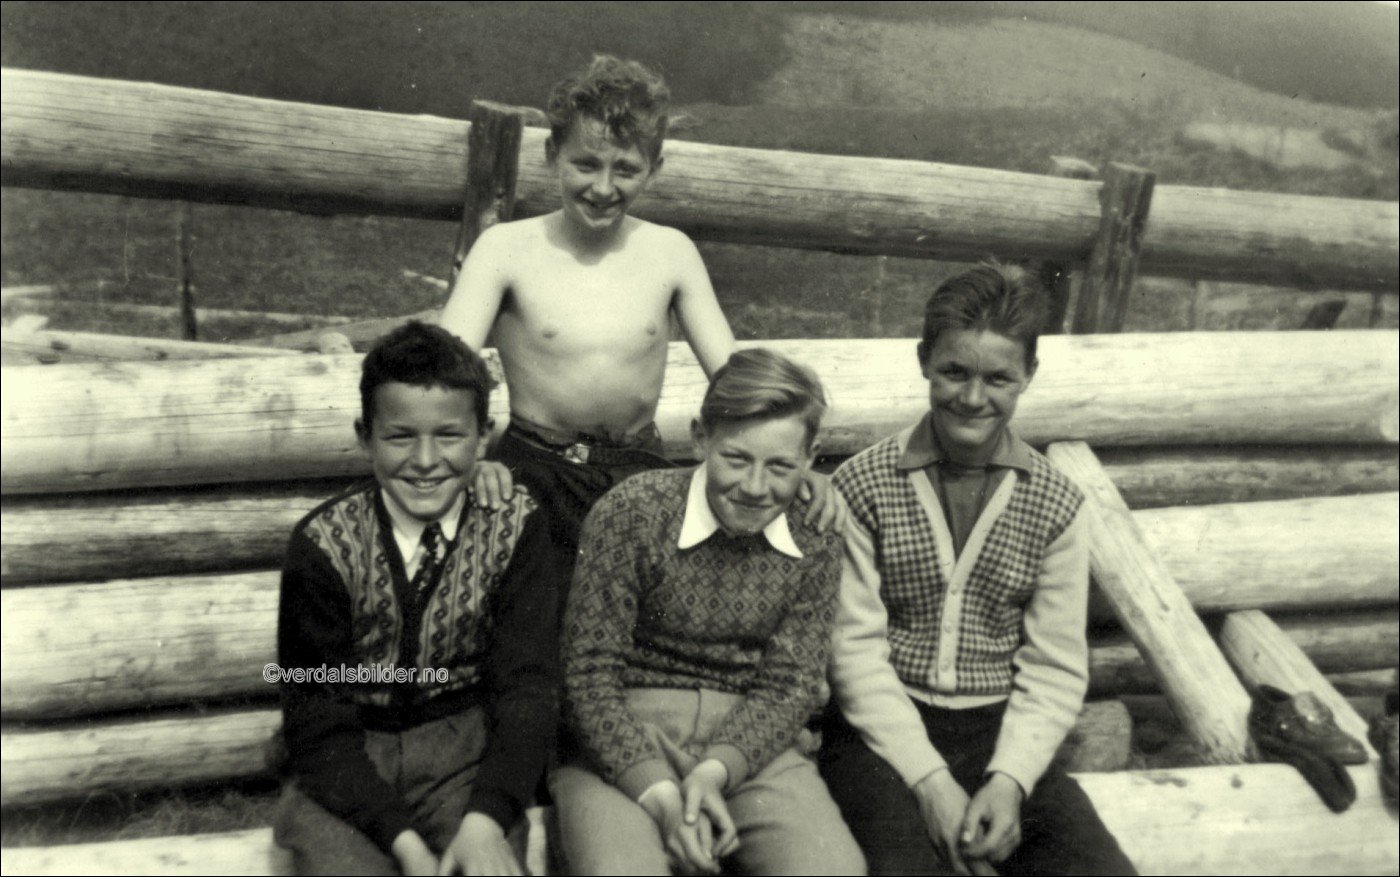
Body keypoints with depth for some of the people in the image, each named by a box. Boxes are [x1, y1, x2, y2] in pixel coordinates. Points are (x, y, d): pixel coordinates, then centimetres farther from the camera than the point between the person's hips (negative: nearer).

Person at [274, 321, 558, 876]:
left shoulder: (514, 527, -5)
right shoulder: (324, 545, -8)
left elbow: (526, 685, -9)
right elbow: (316, 723, -9)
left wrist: (486, 820, -26)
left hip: (468, 750, 1)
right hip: (345, 768, 0)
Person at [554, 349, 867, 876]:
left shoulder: (815, 545, 2)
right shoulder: (629, 514, -8)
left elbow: (789, 685, 0)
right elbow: (590, 677, -9)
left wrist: (715, 770, -18)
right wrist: (660, 794, -20)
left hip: (749, 747, 3)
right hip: (624, 748, -2)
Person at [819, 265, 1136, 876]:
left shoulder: (1056, 506, 4)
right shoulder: (861, 487, -3)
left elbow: (1054, 669, 2)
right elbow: (856, 648, -6)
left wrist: (1009, 779, -14)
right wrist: (929, 780, -15)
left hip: (1002, 733, 3)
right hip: (883, 732, -2)